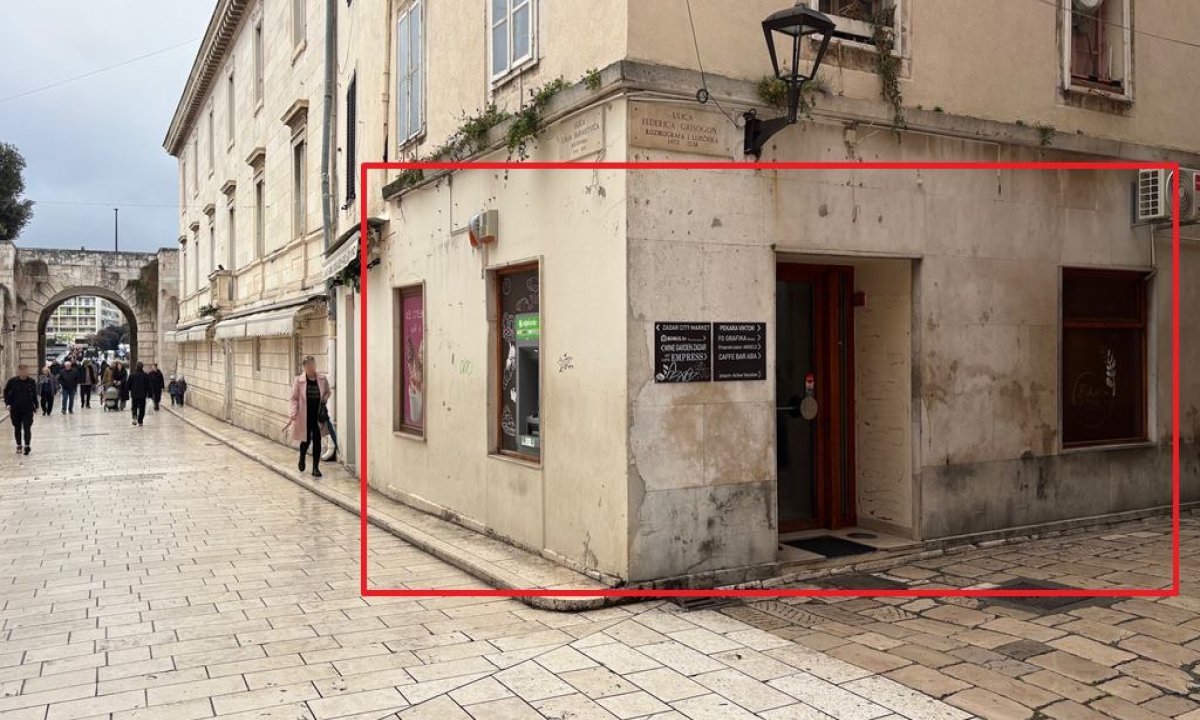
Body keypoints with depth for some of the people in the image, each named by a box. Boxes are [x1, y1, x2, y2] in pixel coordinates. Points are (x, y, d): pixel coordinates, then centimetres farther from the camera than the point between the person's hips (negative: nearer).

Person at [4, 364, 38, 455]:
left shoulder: (32, 382, -2)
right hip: (15, 409, 1)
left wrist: (36, 405, 8)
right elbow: (6, 393, 5)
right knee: (17, 428, 12)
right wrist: (8, 404, -5)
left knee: (27, 428, -7)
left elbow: (35, 395, 9)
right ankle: (19, 445, 24)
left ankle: (26, 446, -6)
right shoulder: (12, 381, -6)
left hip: (28, 409, -1)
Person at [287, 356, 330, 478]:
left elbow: (327, 393, 16)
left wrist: (324, 399, -4)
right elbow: (294, 398, -3)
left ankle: (316, 467, 8)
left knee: (317, 441, 0)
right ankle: (302, 459, 40)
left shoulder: (322, 379, -2)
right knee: (306, 440, 8)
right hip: (305, 416, -1)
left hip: (318, 415, 1)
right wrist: (294, 413, -14)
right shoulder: (299, 380, -7)